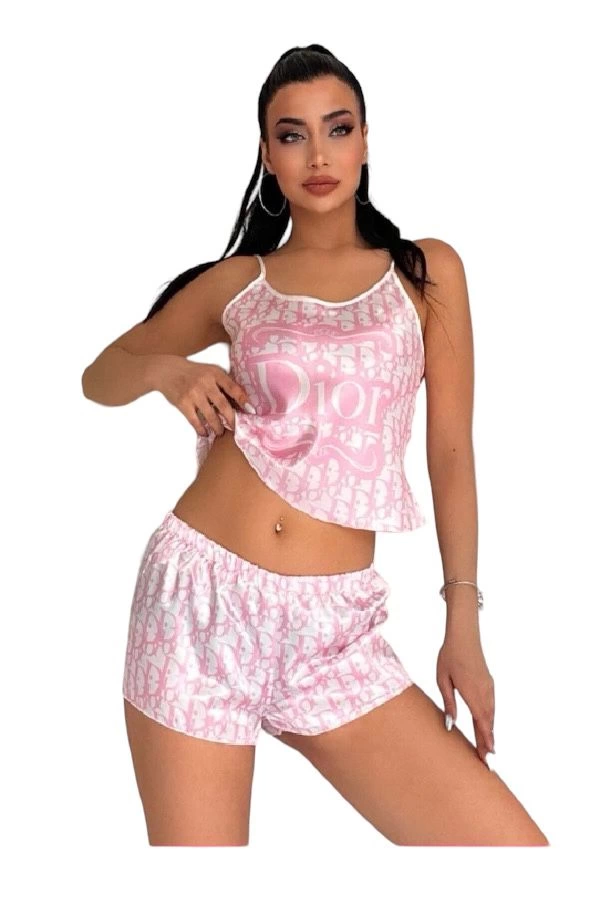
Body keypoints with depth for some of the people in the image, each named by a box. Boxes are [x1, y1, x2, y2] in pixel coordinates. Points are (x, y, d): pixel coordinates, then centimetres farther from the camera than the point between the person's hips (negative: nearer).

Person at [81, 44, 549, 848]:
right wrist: (165, 369, -3)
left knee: (513, 845, -9)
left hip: (333, 626, 0)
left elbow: (451, 452, 7)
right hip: (201, 597, 0)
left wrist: (463, 623, 2)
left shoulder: (427, 271, 9)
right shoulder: (236, 282, 9)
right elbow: (101, 377, 20)